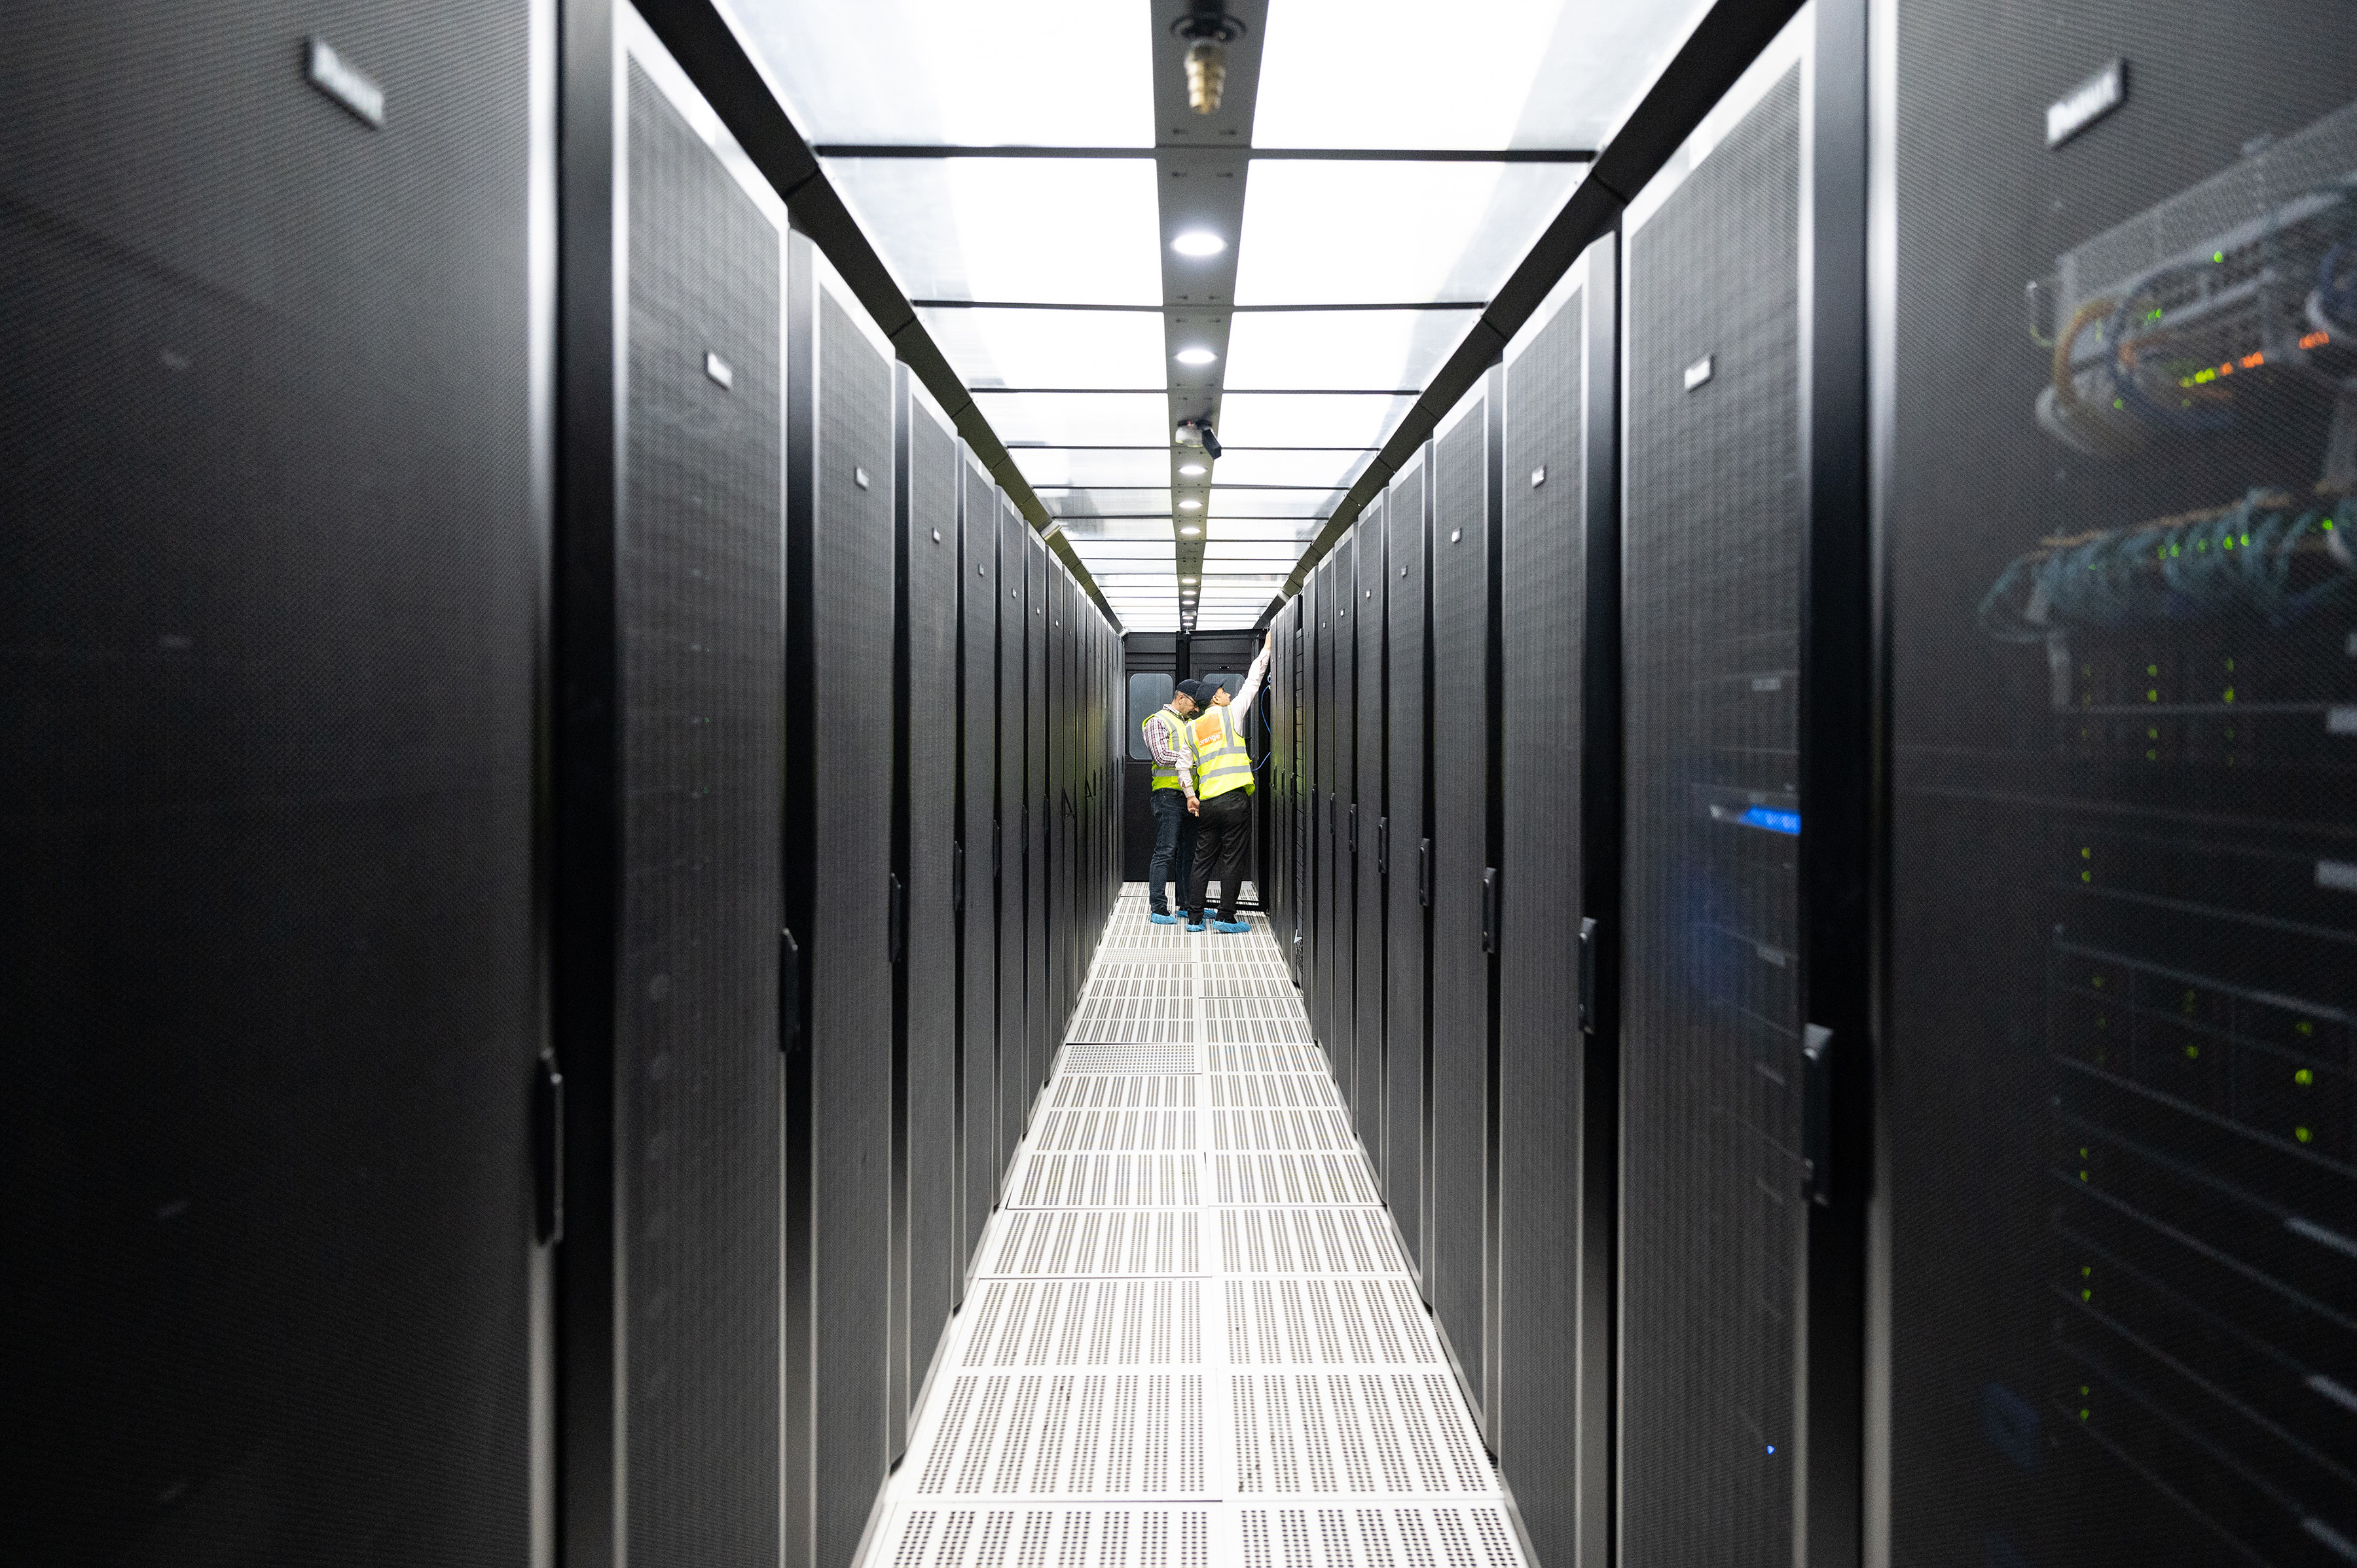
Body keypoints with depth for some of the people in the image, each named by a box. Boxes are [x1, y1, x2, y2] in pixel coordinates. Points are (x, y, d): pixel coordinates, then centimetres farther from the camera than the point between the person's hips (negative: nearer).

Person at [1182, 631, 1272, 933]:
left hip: (1207, 803, 5)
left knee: (1204, 858, 10)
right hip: (1235, 798, -5)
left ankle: (1194, 917, 11)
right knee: (1233, 858, 0)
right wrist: (1266, 648, 13)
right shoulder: (1230, 714, 1)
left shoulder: (1191, 729, 13)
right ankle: (1226, 917, 1)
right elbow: (1252, 681, 5)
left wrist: (1191, 796, 10)